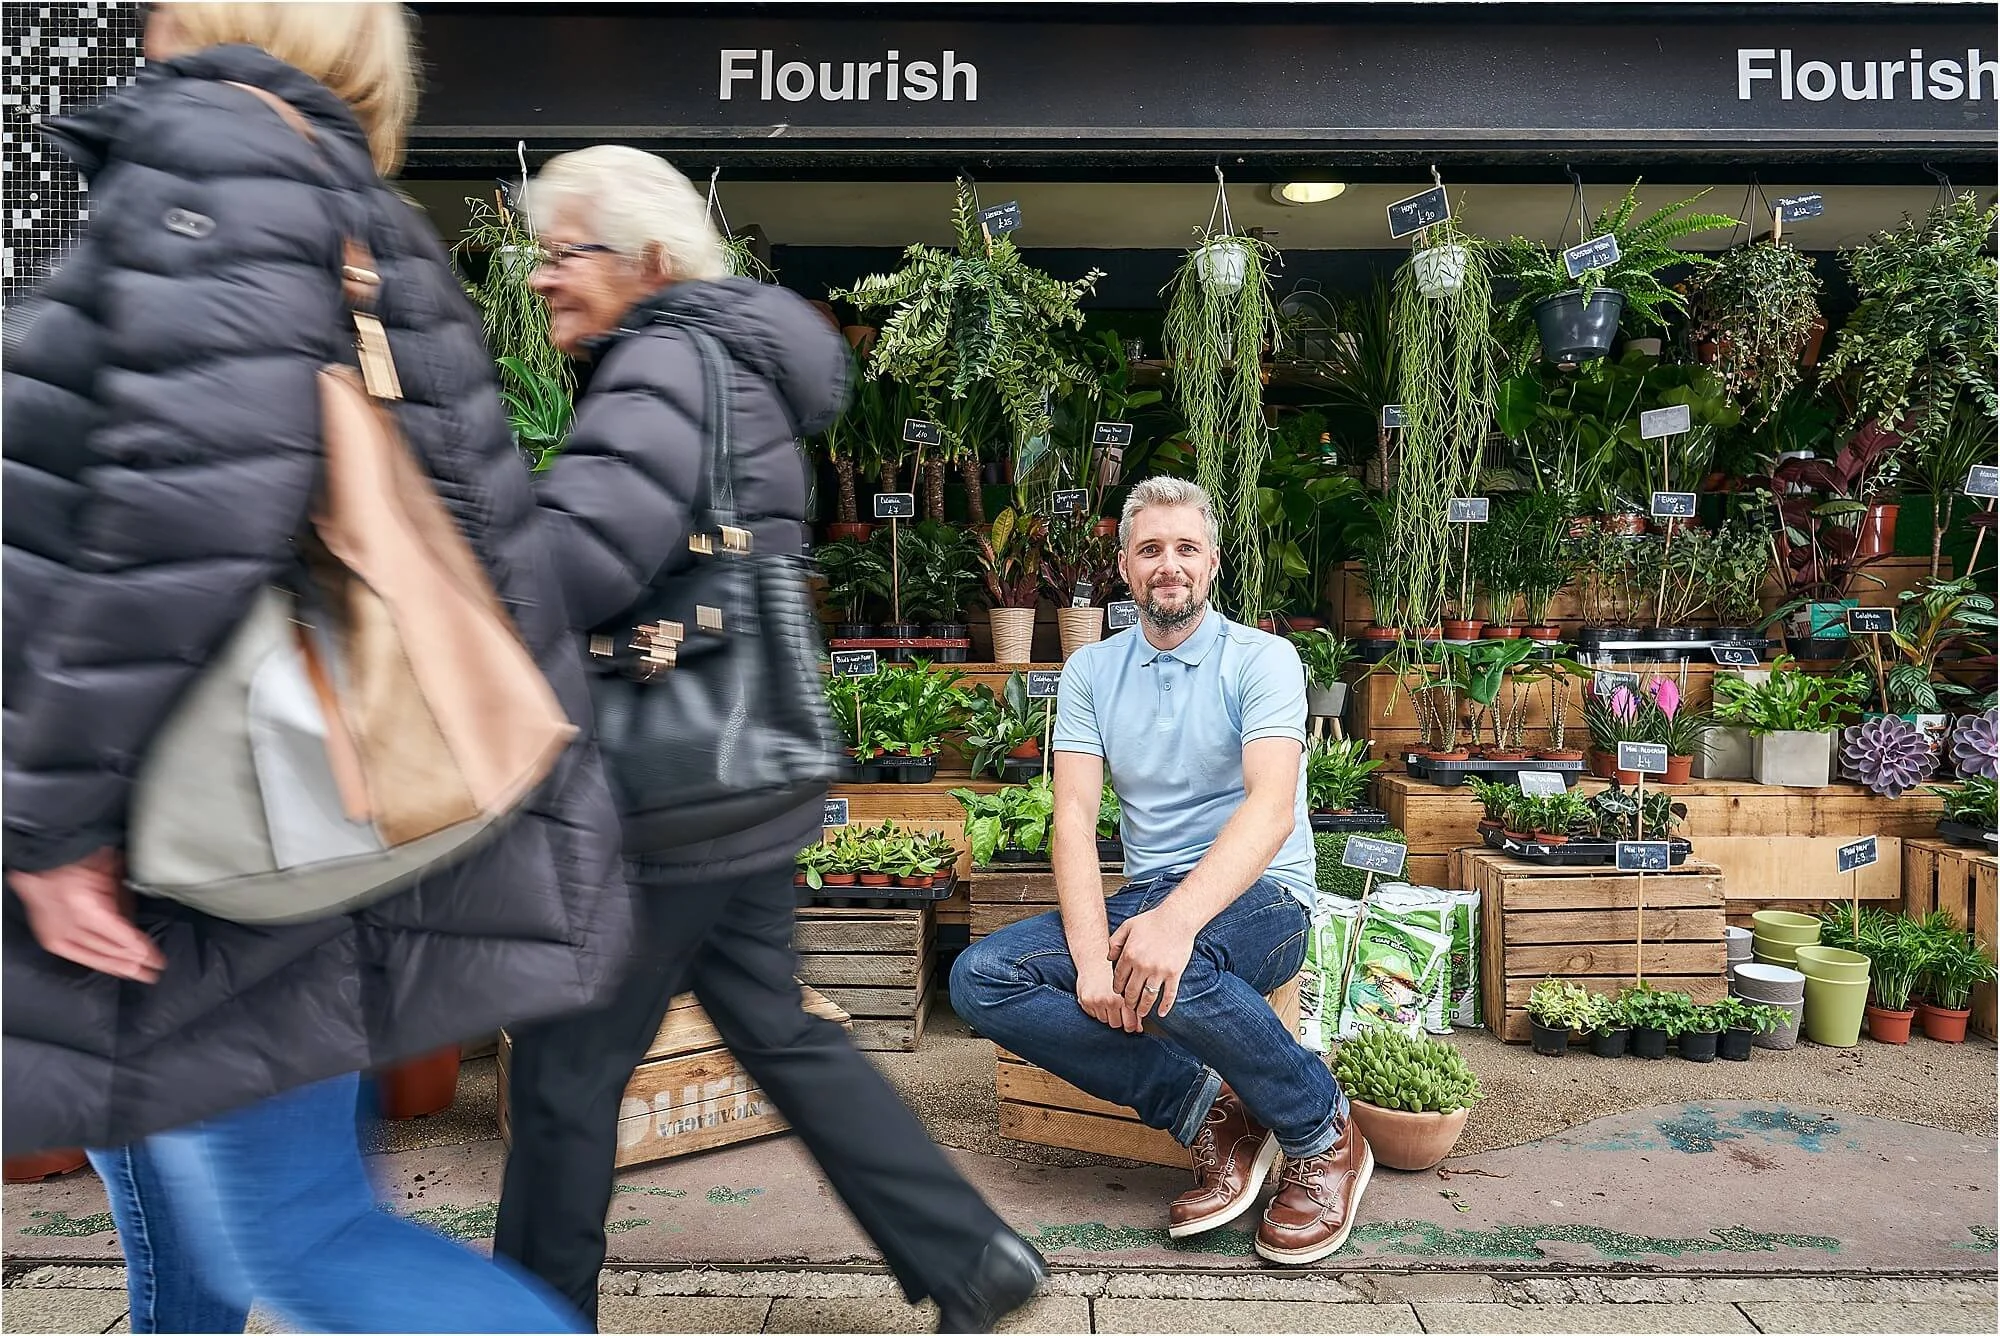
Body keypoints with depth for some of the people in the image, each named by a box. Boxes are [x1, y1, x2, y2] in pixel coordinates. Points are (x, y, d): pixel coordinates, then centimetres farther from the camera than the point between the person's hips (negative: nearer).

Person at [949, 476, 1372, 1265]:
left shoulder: (1261, 659, -5)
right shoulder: (1091, 671, 7)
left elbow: (1272, 807, -21)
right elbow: (1074, 818, -4)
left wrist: (1177, 918, -38)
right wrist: (1091, 955, -21)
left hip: (1258, 898, -4)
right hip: (1144, 896, 5)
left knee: (1172, 967, -39)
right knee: (980, 977, -18)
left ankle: (1323, 1135, -11)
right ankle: (1209, 1111, -15)